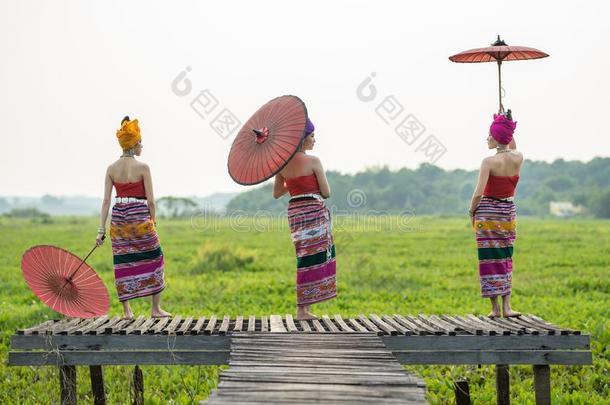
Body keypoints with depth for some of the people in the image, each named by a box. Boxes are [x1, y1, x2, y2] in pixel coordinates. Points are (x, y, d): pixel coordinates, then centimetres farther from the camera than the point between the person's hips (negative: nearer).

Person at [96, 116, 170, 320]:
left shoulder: (111, 168, 3)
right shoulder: (142, 167, -9)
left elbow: (106, 200, 1)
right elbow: (150, 200, -8)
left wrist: (102, 229, 2)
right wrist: (153, 222, 6)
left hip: (118, 217, 4)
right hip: (139, 217, -4)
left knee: (123, 264, 10)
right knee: (154, 259, 11)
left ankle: (127, 310, 9)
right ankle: (156, 308, 12)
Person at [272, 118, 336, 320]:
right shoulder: (313, 161, -10)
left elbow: (277, 193, 13)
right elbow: (326, 192, -7)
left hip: (294, 212, 7)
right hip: (315, 212, -7)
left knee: (306, 258, 15)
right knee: (315, 258, -2)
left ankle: (305, 308, 15)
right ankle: (302, 310, -4)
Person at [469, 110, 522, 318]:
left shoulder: (489, 162, -16)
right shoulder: (518, 158, -2)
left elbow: (478, 193, -20)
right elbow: (513, 148, 25)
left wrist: (472, 211, -2)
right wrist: (507, 124, 17)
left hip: (487, 211, -4)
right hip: (509, 211, 4)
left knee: (490, 259, 2)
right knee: (505, 258, 13)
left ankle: (495, 308, 3)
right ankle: (506, 306, 5)